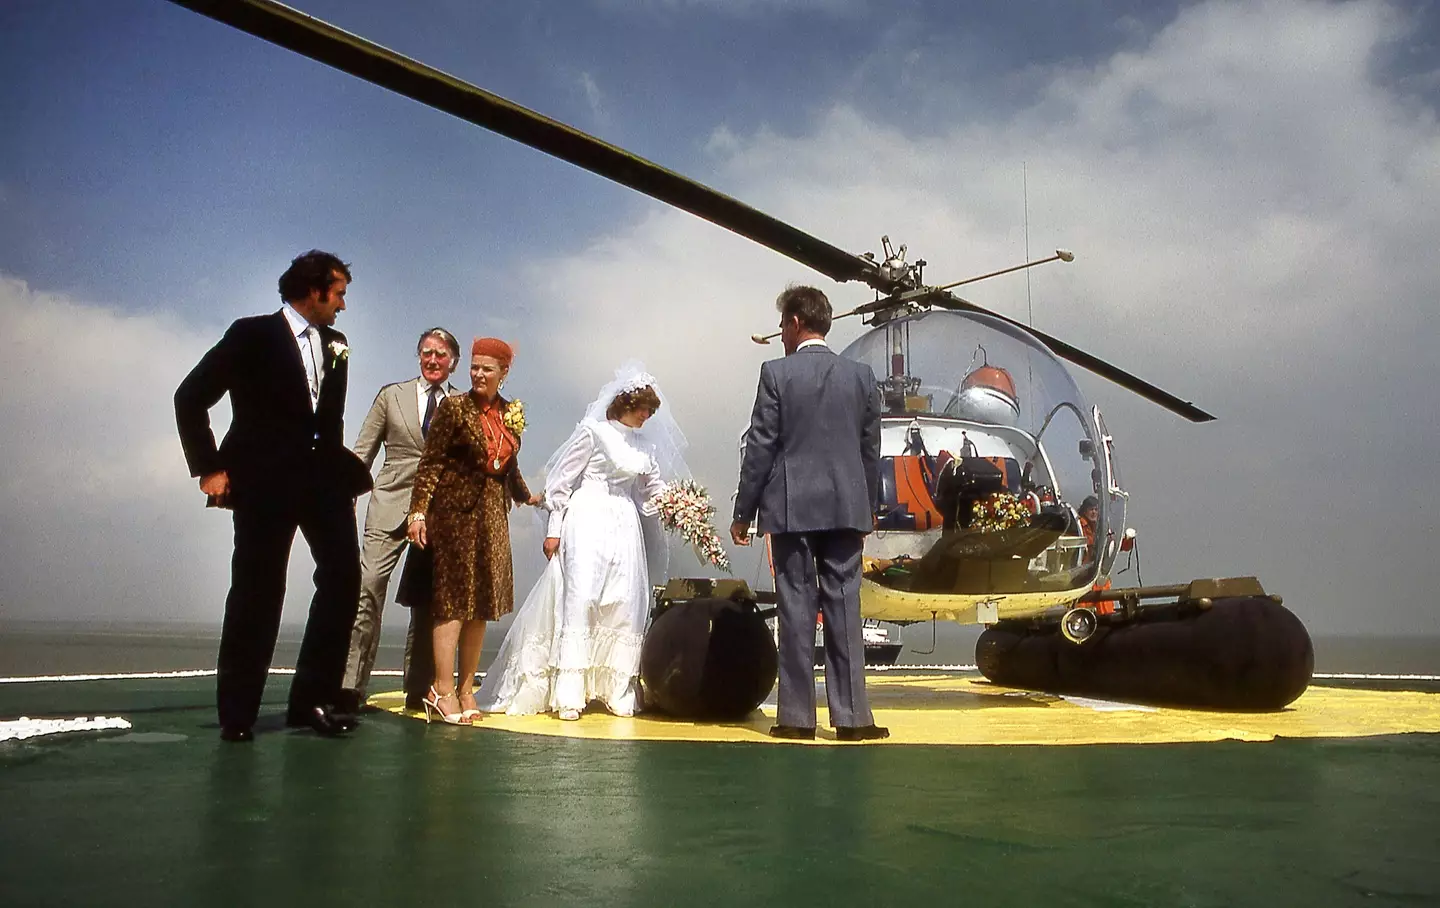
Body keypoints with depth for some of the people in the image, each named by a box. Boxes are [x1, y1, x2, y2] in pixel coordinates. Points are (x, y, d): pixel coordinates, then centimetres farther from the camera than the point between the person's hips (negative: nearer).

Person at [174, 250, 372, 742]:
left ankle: (312, 699, 5)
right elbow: (190, 397, -2)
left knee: (343, 574, -4)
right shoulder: (252, 335, -2)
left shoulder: (334, 346, 13)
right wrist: (208, 469, -6)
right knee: (257, 591, -1)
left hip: (321, 475, 5)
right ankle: (237, 712, 12)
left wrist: (339, 469, 9)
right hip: (264, 477, -5)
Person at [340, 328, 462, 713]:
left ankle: (418, 690, 14)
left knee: (427, 599, 5)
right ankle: (350, 684, -7)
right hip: (391, 506, 0)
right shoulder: (391, 395, 11)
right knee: (368, 587, -11)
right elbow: (362, 452, 10)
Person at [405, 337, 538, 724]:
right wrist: (419, 511, -17)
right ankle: (443, 689, -1)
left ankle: (467, 688, 14)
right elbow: (430, 463, -9)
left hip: (492, 514, 5)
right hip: (455, 510, -5)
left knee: (481, 604, 7)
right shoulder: (454, 408, -5)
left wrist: (524, 495, 36)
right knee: (453, 598, -6)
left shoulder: (510, 413, 10)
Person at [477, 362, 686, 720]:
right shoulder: (593, 432, -4)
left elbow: (652, 491, 19)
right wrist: (554, 528, -6)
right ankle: (568, 695, -5)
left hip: (624, 527, 6)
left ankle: (618, 691, 10)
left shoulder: (643, 445, 13)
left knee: (624, 605, 2)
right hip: (587, 522, -6)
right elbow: (563, 479, -3)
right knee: (578, 600, -9)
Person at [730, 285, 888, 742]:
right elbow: (870, 450, 10)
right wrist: (869, 507, 21)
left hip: (792, 508, -3)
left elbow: (760, 448, -6)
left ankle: (797, 716, 9)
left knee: (796, 610, 3)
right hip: (846, 507, 3)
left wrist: (743, 512, 1)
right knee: (844, 608, 5)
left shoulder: (776, 373, -5)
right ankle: (851, 716, 8)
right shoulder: (861, 375, 6)